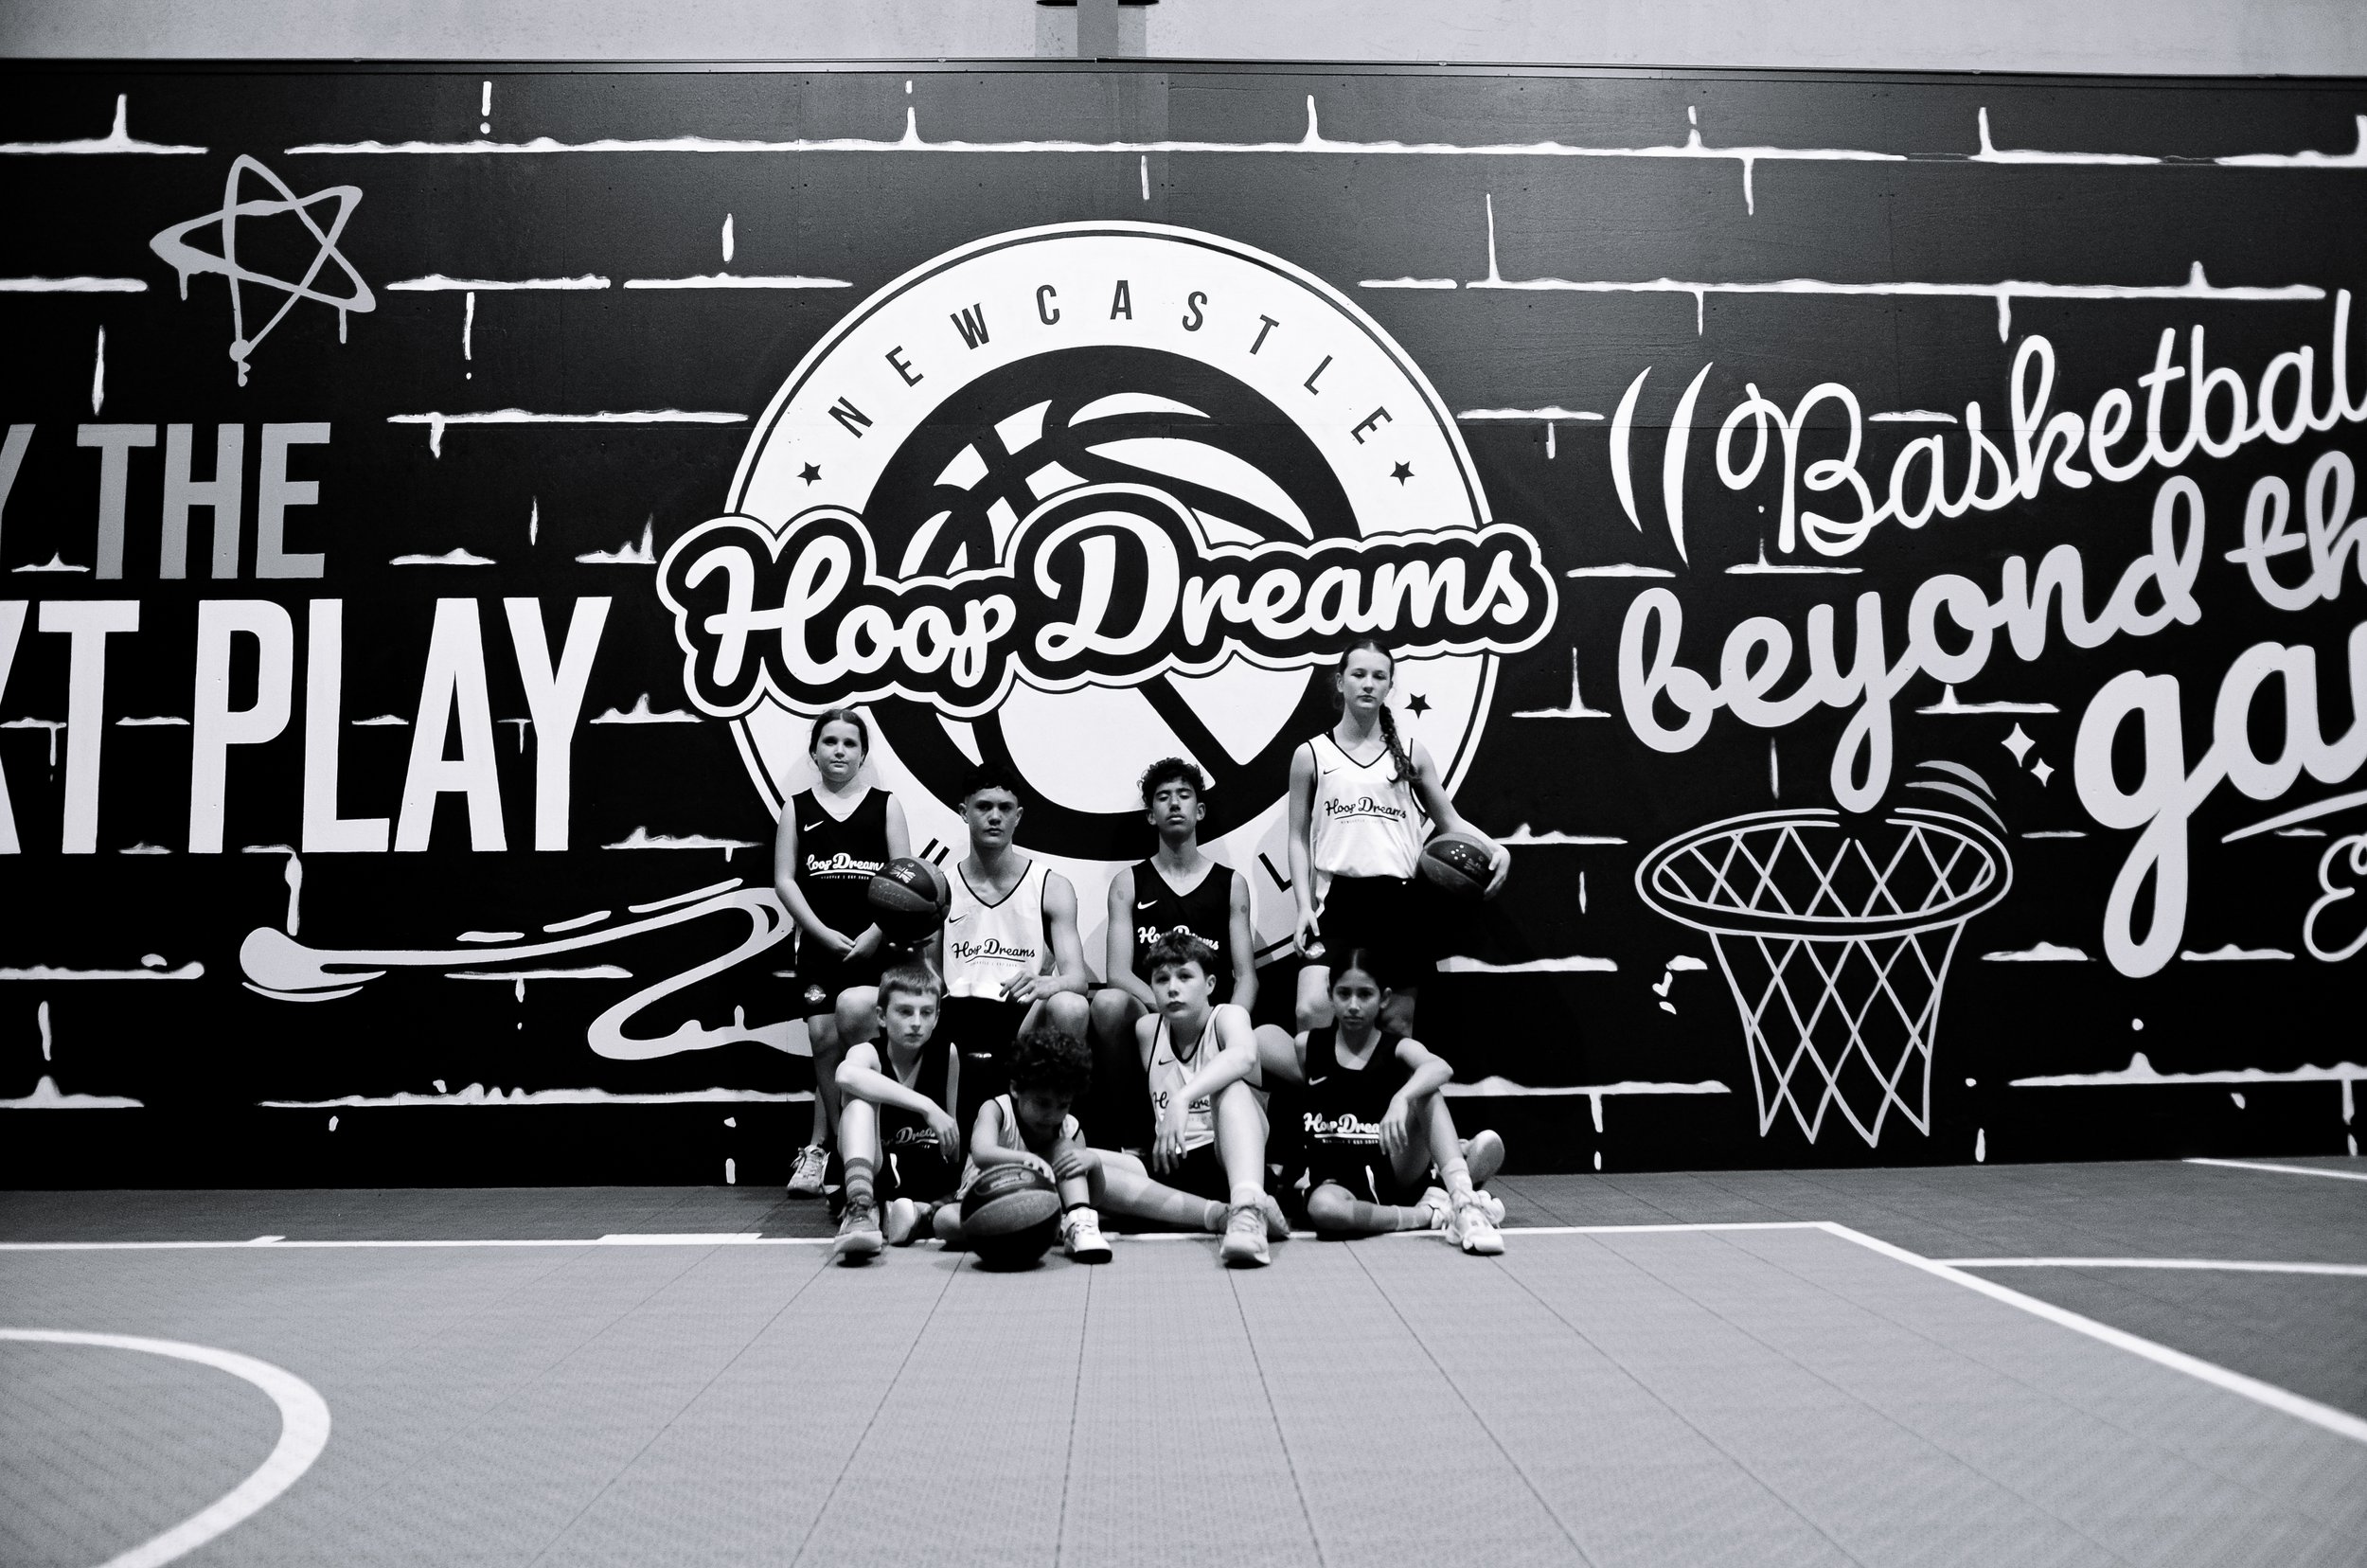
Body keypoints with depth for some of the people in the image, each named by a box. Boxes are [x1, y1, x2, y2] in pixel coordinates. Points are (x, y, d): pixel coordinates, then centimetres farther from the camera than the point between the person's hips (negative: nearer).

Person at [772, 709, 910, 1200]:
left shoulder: (885, 805, 7)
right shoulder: (798, 808, 10)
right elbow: (784, 879, 3)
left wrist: (876, 932, -10)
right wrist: (822, 932, -7)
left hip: (874, 943, -1)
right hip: (819, 943, 1)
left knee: (850, 1040, -3)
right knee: (823, 1039, -7)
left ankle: (819, 1146, 9)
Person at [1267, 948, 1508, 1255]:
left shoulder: (1398, 1048, 1)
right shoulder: (1307, 1047, 6)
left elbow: (1441, 1069, -23)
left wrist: (1401, 1099, -44)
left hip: (1395, 1172, 1)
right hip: (1334, 1178, -1)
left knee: (1424, 1090, -23)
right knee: (1323, 1209, -40)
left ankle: (1463, 1200, -35)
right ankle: (1431, 1214, -26)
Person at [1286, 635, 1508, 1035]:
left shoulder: (1410, 753, 12)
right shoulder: (1312, 755, 8)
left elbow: (1450, 819, 16)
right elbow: (1299, 837, 8)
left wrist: (1496, 849, -2)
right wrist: (1304, 905, -3)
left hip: (1404, 898, 2)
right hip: (1339, 897, -2)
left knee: (1399, 1020, 6)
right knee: (1312, 1010, -19)